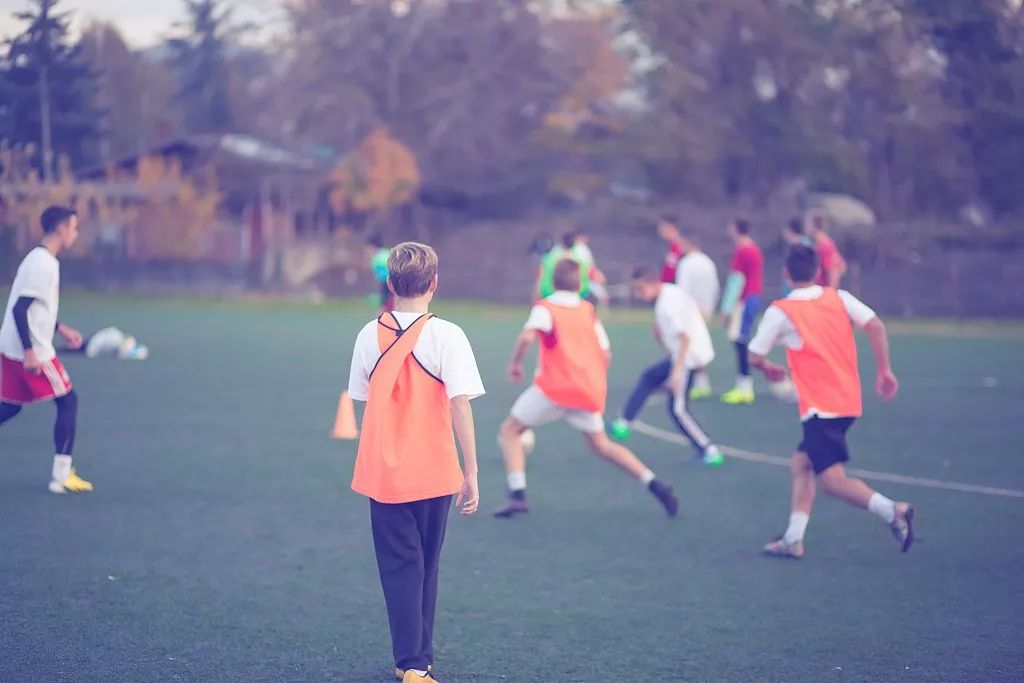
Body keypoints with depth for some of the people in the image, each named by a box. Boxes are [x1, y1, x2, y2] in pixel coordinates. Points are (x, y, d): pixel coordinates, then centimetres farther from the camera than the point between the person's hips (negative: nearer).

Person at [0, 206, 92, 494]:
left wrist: (60, 328, 23)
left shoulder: (39, 259, 12)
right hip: (31, 351, -9)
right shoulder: (43, 264, -18)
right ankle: (61, 476, 2)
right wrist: (29, 352, -24)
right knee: (68, 401, 0)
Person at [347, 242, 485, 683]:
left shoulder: (370, 335, 1)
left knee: (400, 568, 6)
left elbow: (362, 402, 8)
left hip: (381, 475, 2)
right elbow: (460, 406, -14)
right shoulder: (446, 336, -10)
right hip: (433, 475, -2)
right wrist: (471, 474, -10)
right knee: (425, 568, 14)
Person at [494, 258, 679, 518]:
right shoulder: (588, 310, 13)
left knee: (510, 431, 9)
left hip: (554, 387, -5)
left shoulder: (545, 307, -1)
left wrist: (515, 363, -5)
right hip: (590, 390, 5)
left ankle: (517, 495, -8)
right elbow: (606, 354, 13)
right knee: (601, 445, 22)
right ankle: (654, 484, 8)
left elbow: (527, 337, -21)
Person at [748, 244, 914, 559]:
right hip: (849, 401, 7)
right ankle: (793, 539, 12)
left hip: (819, 408, -7)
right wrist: (884, 370, 2)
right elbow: (876, 326, -4)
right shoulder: (839, 298, 6)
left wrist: (769, 368, 23)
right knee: (800, 465, 16)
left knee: (833, 479, -6)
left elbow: (754, 357, 0)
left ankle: (892, 511, -24)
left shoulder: (779, 312, -6)